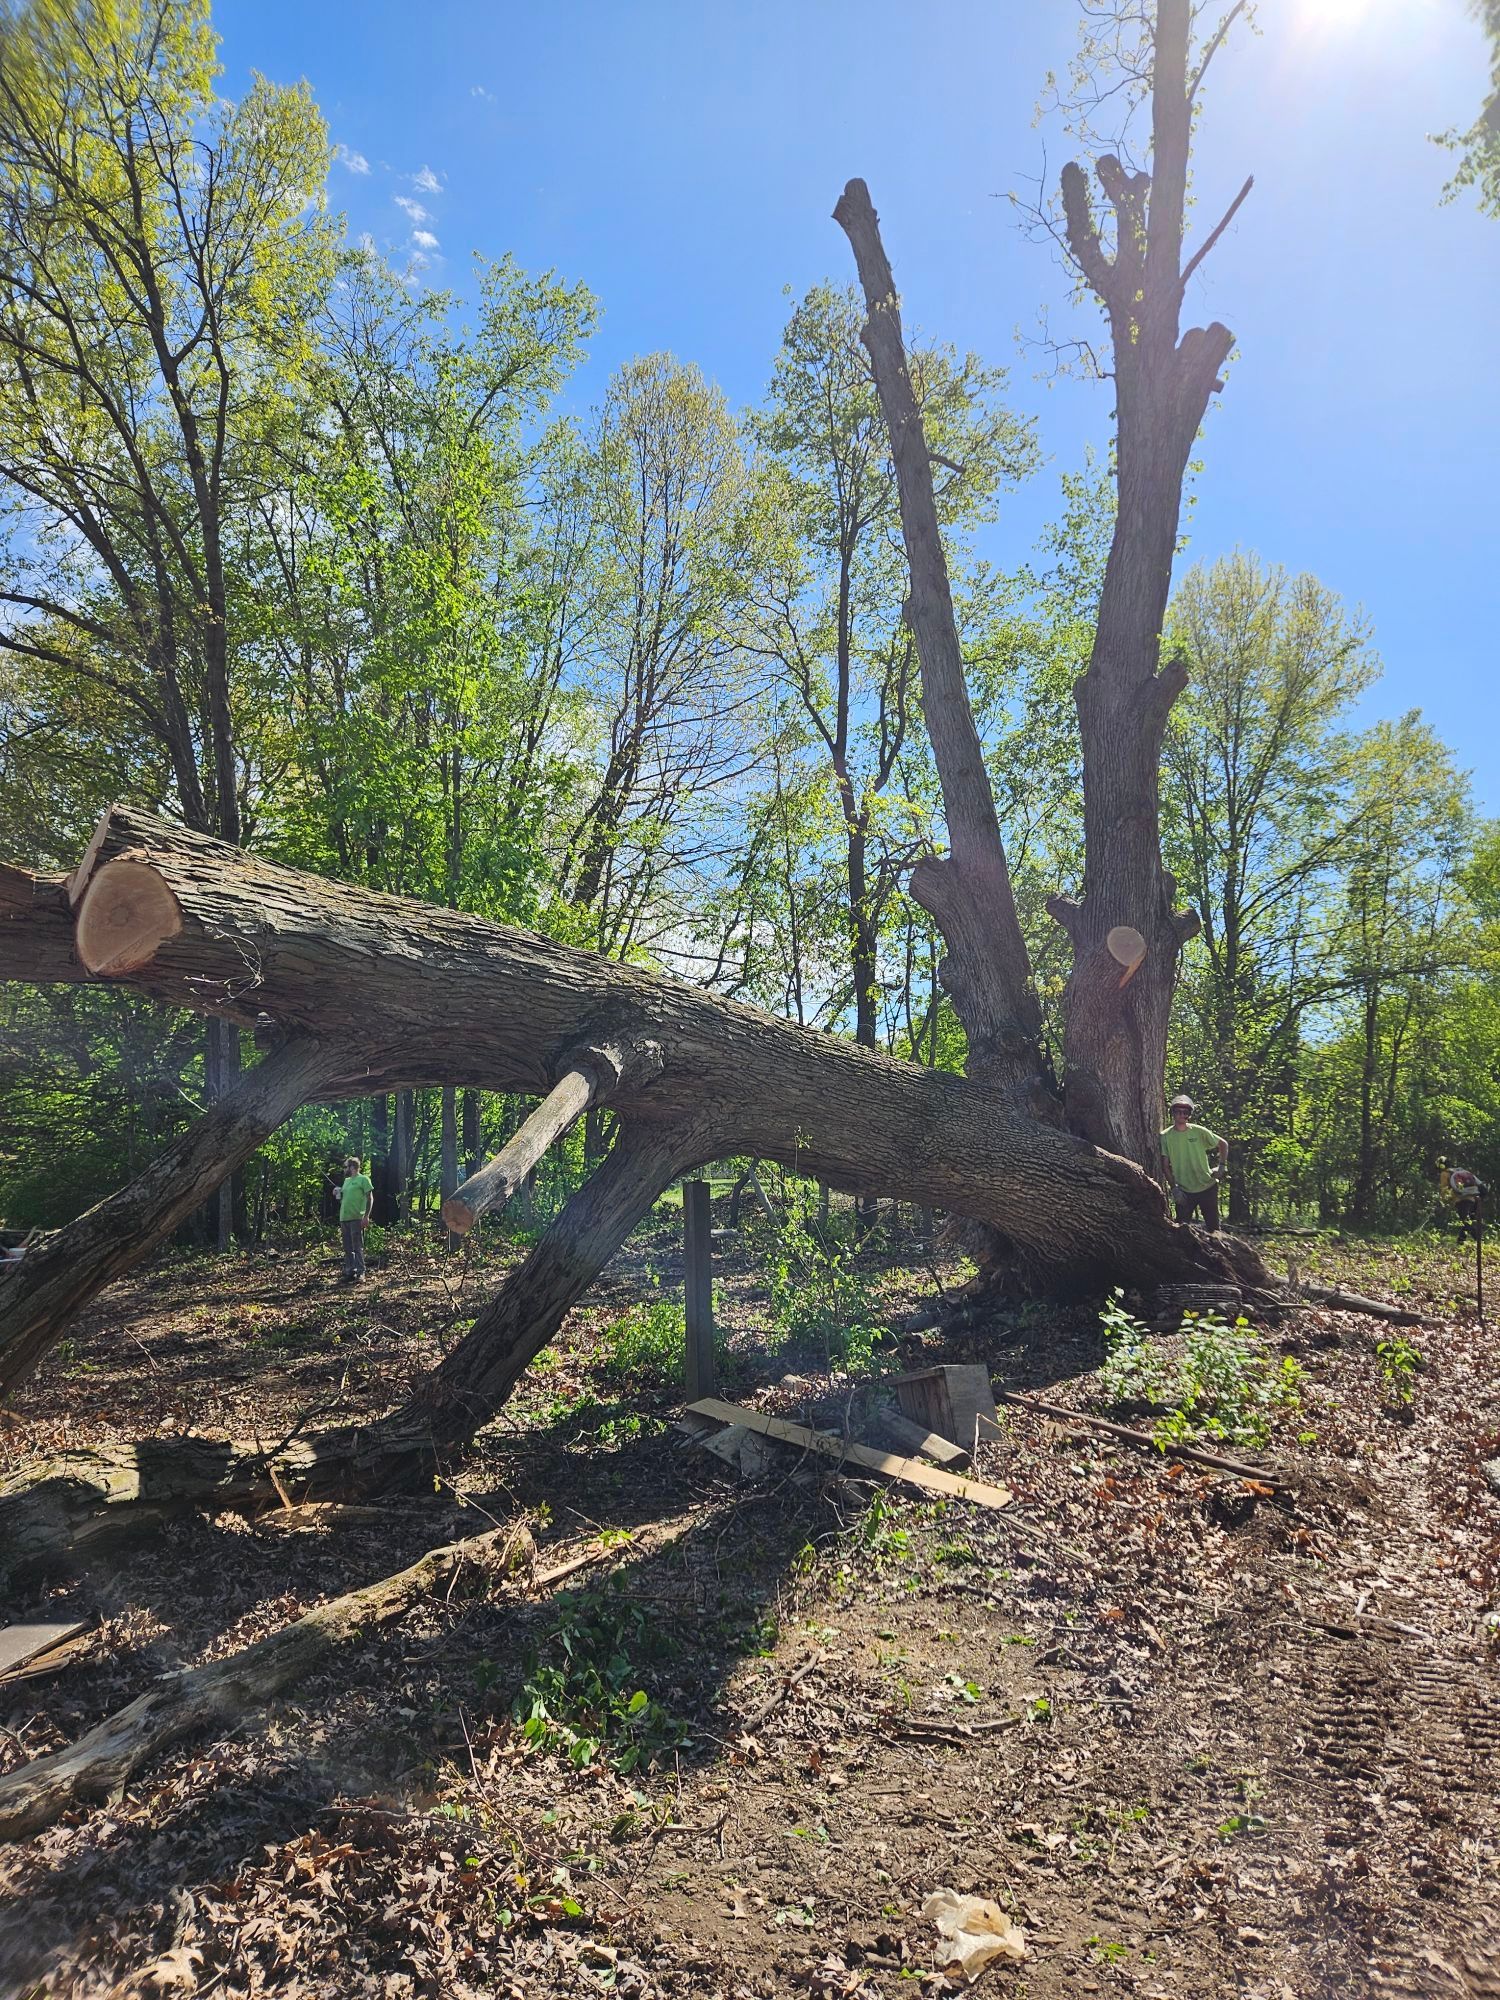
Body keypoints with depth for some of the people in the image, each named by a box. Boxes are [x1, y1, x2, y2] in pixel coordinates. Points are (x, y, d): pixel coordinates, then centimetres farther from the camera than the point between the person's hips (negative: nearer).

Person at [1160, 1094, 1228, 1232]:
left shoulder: (1199, 1131, -5)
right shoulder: (1165, 1136, -5)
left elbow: (1223, 1144, 7)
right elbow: (1165, 1164, -3)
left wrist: (1220, 1166, -3)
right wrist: (1174, 1187, -9)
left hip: (1207, 1187, 0)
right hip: (1183, 1191, 0)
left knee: (1213, 1225, 9)